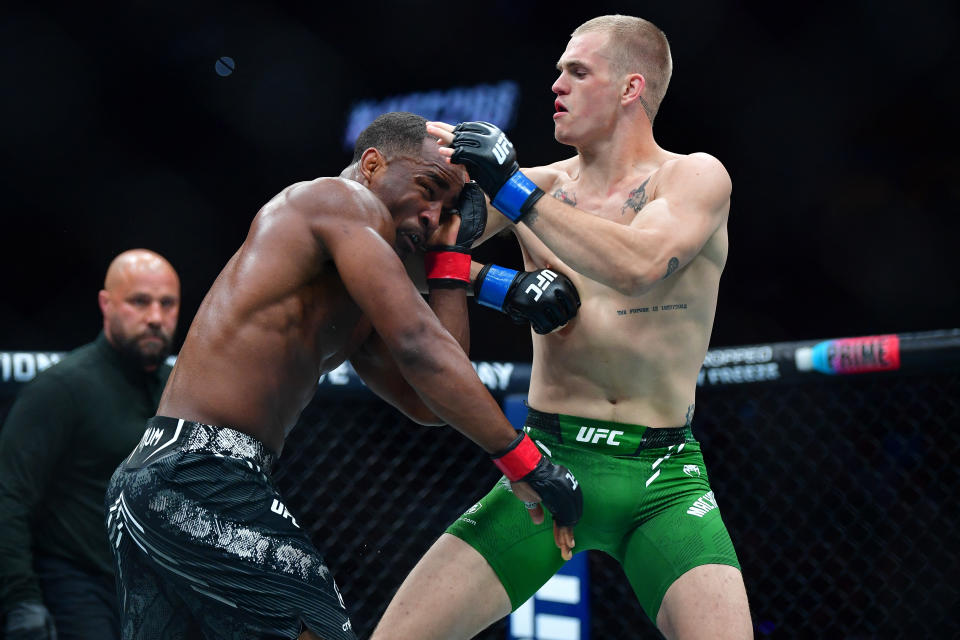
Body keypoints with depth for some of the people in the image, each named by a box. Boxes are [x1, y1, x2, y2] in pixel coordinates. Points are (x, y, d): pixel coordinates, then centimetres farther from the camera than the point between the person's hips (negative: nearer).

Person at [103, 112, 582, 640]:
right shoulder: (342, 200, -2)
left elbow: (428, 403, 18)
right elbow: (417, 348, -12)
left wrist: (451, 255, 23)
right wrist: (524, 462, -12)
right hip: (200, 474, -10)